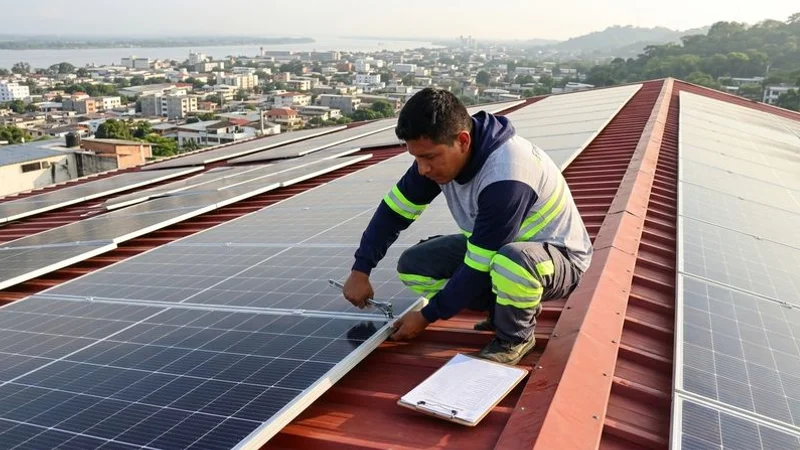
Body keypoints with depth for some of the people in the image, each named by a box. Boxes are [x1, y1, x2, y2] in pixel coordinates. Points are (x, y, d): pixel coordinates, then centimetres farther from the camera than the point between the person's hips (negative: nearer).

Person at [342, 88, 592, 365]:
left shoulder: (505, 178, -36)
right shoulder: (438, 154, -13)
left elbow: (478, 270, -30)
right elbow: (395, 210, -1)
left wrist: (427, 316, -19)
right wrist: (360, 270, -8)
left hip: (558, 257, -7)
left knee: (510, 262, -42)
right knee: (412, 266, -6)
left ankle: (516, 336, -8)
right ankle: (513, 306, 8)